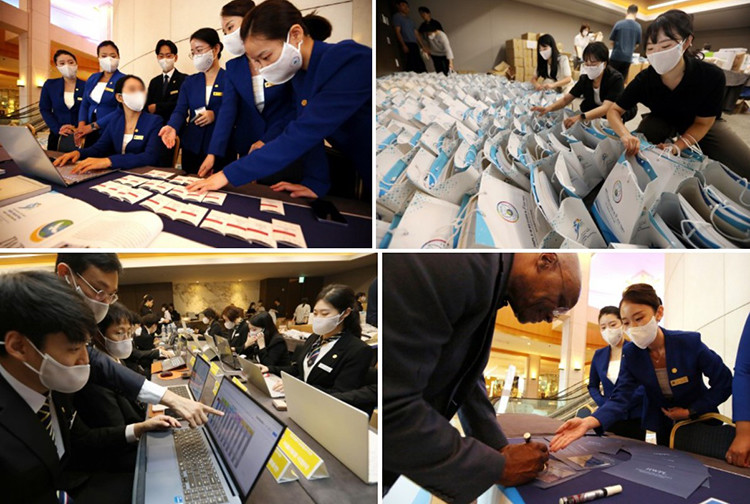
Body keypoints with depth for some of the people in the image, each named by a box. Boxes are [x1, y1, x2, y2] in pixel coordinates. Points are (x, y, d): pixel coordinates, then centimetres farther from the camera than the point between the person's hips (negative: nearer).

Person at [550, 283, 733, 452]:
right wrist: (588, 422, -44)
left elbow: (724, 382, -12)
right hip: (664, 428, 2)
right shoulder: (630, 353, -17)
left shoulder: (690, 342, -24)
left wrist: (690, 411, -18)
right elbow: (619, 399, -25)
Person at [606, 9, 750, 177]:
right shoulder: (644, 79, -31)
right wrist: (626, 136, -45)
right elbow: (614, 111, -24)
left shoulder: (712, 76, -35)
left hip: (703, 124, -1)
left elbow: (702, 123, -21)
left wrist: (675, 148, -37)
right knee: (637, 150, -26)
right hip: (662, 120, 2)